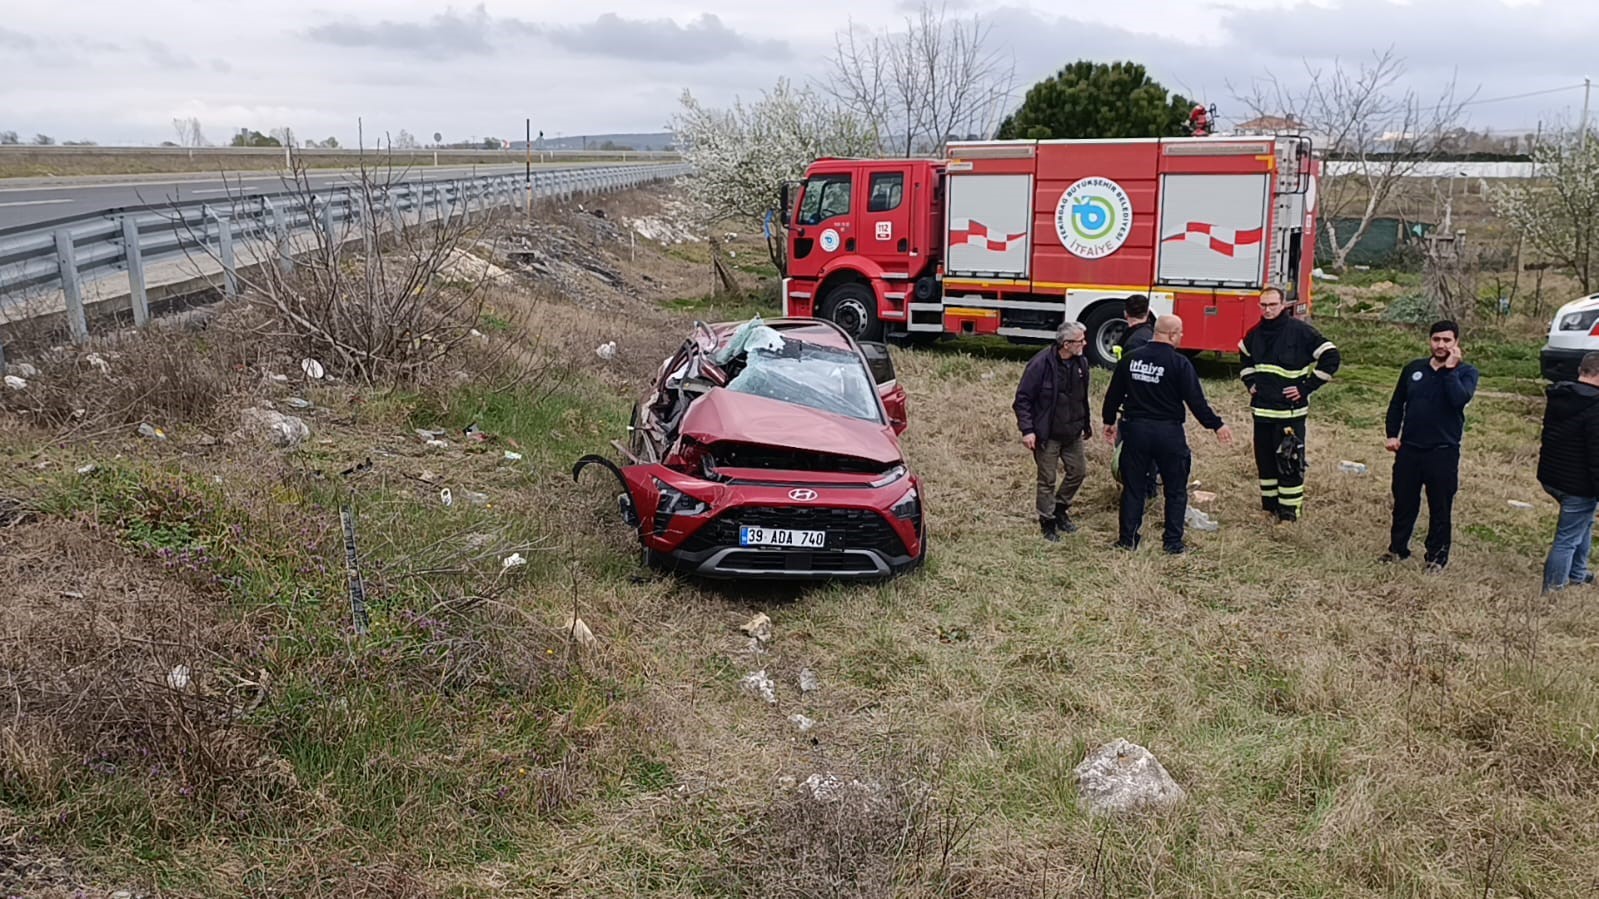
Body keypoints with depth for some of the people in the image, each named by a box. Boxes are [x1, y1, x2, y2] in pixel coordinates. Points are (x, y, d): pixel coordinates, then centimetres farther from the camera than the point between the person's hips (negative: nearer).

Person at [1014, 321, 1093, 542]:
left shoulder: (1081, 362, 0)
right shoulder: (1041, 364, -20)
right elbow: (1023, 398, -16)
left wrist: (1086, 422, 18)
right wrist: (1027, 430, -21)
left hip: (1072, 433, 6)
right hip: (1047, 435, -6)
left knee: (1078, 471, 14)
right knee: (1047, 480, 4)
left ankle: (1060, 509, 36)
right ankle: (1048, 523, 20)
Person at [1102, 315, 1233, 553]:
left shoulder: (1130, 359, 2)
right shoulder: (1179, 363, -12)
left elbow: (1113, 394, 9)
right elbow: (1195, 400, -12)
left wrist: (1109, 421, 23)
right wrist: (1217, 425, -2)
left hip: (1135, 430, 4)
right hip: (1168, 433, -4)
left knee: (1133, 487, 12)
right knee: (1176, 490, 10)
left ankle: (1127, 539, 16)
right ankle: (1173, 542, 13)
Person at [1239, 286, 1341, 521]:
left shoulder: (1300, 331, -11)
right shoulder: (1256, 333, 7)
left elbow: (1330, 357, -11)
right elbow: (1245, 355, 29)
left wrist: (1307, 387, -12)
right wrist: (1249, 381, 16)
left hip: (1290, 410, -6)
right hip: (1262, 408, 6)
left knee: (1289, 461, -4)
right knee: (1264, 459, 11)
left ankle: (1289, 510, 4)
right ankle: (1269, 505, 23)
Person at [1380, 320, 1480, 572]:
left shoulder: (1466, 372, -2)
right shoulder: (1413, 369, 8)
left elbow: (1459, 399, -22)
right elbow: (1396, 404, 14)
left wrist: (1450, 368, -18)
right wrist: (1392, 434, 5)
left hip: (1443, 452, -3)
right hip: (1409, 449, 3)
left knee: (1440, 507, 5)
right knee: (1403, 502, 11)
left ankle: (1437, 555, 17)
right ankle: (1397, 548, 25)